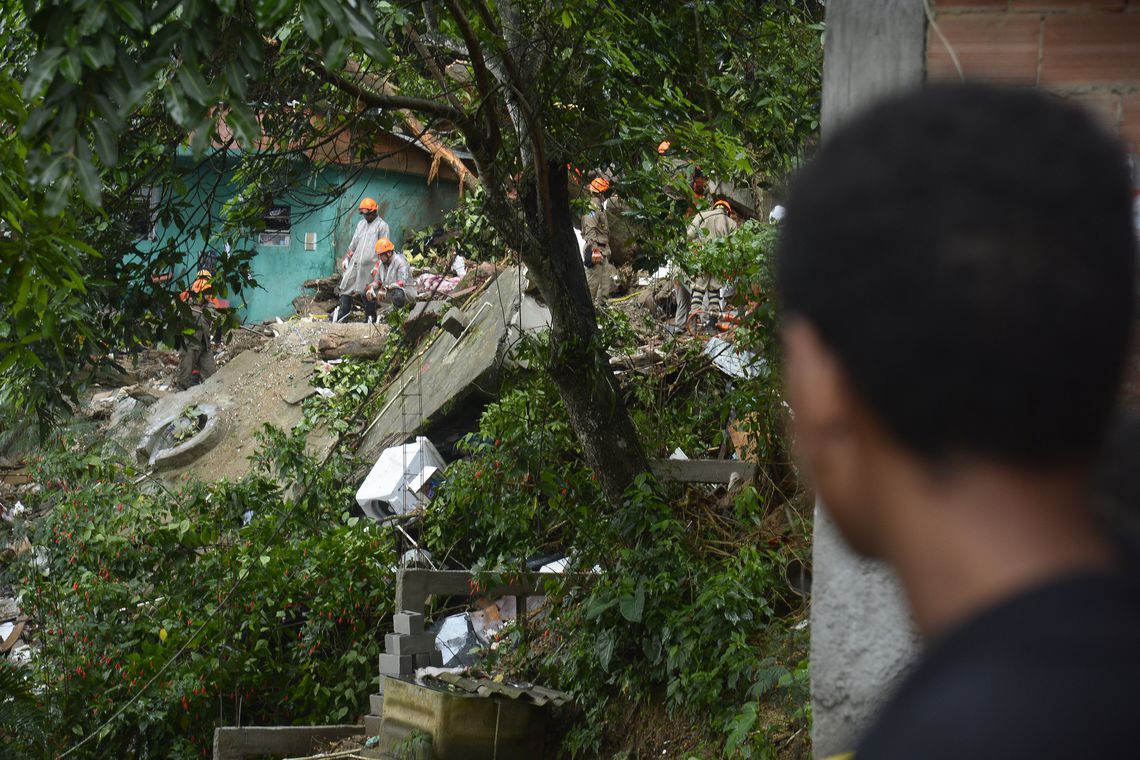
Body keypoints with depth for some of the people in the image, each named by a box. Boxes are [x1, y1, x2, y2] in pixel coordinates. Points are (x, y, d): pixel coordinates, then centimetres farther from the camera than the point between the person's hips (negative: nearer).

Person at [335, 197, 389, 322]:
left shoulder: (382, 226, -2)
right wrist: (347, 258, 18)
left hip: (370, 265, -6)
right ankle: (343, 311, 3)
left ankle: (370, 318, 1)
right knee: (346, 284, -1)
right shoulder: (361, 224, 19)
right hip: (355, 262, 6)